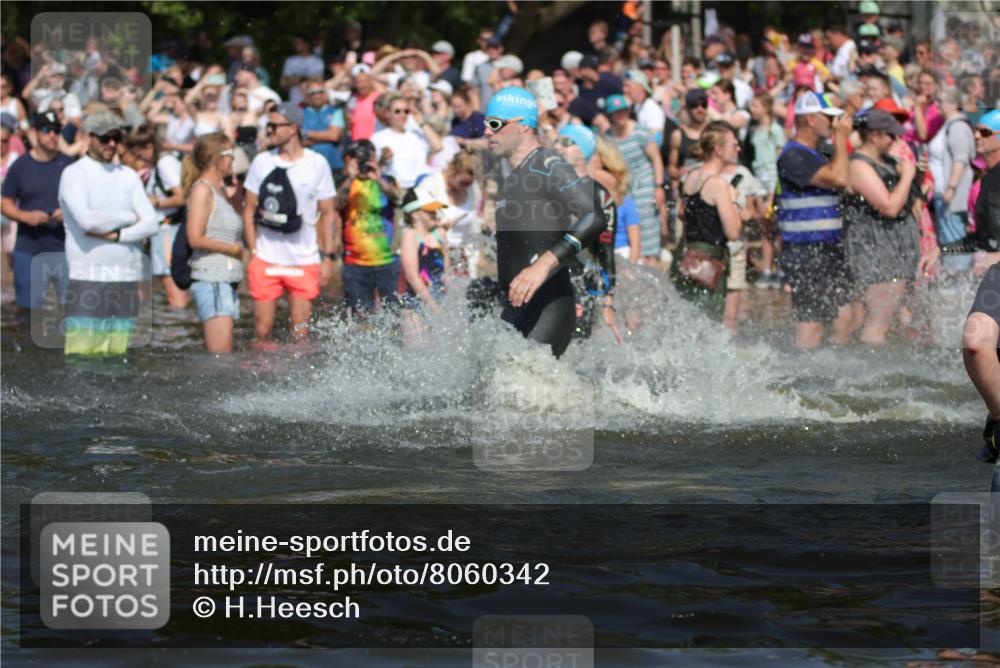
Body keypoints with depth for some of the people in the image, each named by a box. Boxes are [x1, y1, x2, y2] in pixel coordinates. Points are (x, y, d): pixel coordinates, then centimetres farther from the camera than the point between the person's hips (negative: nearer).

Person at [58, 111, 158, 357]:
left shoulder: (128, 176, 15)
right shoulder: (74, 174, 0)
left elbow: (150, 224, 5)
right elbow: (86, 219, -16)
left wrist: (115, 235, -11)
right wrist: (129, 217, -2)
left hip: (126, 278, 4)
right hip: (88, 276, -4)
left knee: (118, 353, 2)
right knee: (82, 351, -11)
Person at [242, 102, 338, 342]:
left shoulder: (317, 164, -1)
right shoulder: (262, 162, 4)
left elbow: (328, 213, 3)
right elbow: (249, 210, 10)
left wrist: (328, 257, -2)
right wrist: (253, 251, 2)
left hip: (305, 262, -1)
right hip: (266, 260, 1)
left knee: (300, 333, 0)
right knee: (262, 330, 1)